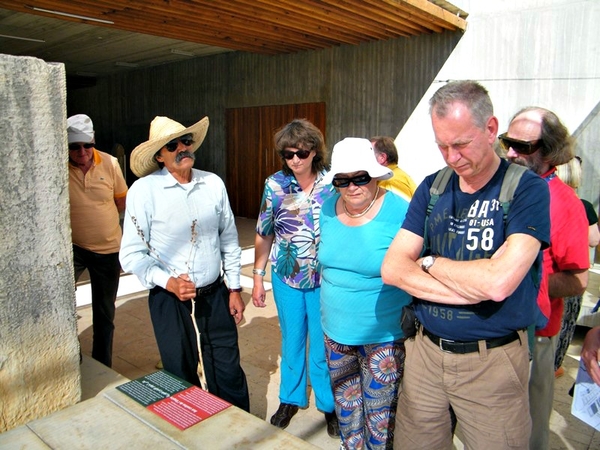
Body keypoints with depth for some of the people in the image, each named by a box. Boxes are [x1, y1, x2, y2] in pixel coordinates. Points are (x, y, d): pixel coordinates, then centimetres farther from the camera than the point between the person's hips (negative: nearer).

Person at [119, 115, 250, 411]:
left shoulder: (213, 184, 0)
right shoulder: (144, 190, -11)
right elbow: (132, 254, -9)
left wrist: (234, 289, 8)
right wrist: (168, 282, -22)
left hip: (215, 296, 3)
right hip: (171, 301, -2)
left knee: (229, 374, 11)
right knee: (182, 379, 15)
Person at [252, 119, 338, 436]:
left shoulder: (332, 183, -9)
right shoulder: (275, 185, -5)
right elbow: (264, 235, 2)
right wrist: (258, 278, 4)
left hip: (323, 279, -1)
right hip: (286, 278, 2)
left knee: (322, 346, 10)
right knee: (291, 342, 18)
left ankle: (329, 404, 34)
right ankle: (290, 399, 40)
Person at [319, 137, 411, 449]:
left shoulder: (399, 212, -19)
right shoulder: (328, 209, -2)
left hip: (384, 335, -5)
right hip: (336, 330, 6)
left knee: (380, 410, 12)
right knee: (344, 400, 25)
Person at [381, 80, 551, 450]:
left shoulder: (527, 189, -11)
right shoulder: (432, 188, 2)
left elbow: (498, 282, -25)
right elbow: (392, 268, -7)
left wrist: (429, 262, -9)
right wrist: (472, 288, -17)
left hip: (492, 363, -3)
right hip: (426, 351, 4)